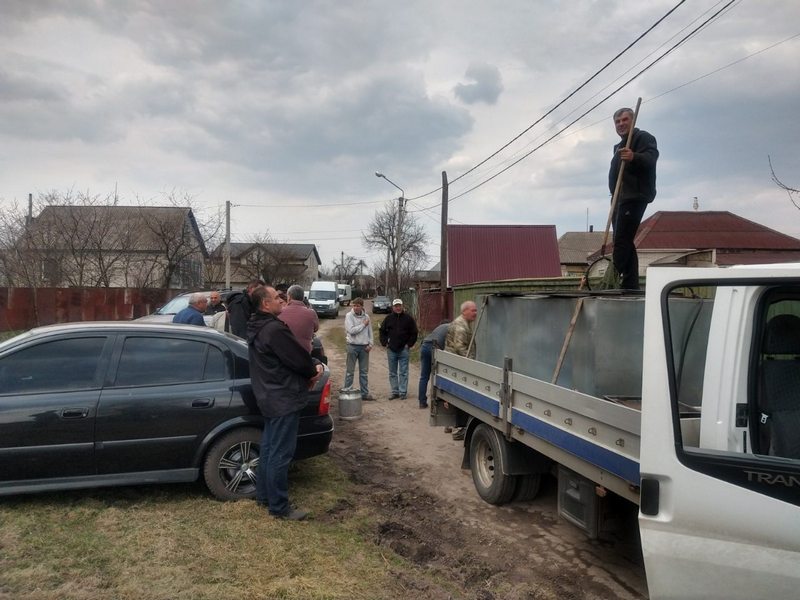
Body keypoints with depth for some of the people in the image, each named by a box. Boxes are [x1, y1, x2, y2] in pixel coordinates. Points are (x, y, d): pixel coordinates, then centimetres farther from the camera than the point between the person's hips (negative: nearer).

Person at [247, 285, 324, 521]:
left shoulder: (257, 327, 9)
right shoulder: (275, 329, -24)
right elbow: (299, 359, -21)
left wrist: (312, 367, 1)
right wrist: (314, 371, 0)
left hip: (269, 397, 11)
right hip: (284, 399, -11)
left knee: (269, 447, 20)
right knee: (280, 454, -2)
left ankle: (264, 495, 32)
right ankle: (279, 507, 8)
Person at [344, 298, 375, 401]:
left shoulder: (366, 316, 6)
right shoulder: (349, 316, -6)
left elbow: (370, 331, 11)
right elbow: (351, 330, -18)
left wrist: (370, 344, 0)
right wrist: (363, 324, -11)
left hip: (364, 347, 4)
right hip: (353, 346, -4)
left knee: (364, 372, 10)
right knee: (350, 371, 2)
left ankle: (365, 393, 17)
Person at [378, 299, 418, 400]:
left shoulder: (408, 318, -1)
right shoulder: (388, 318, 5)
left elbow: (414, 333, 3)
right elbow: (382, 331, 14)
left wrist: (409, 344, -3)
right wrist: (385, 343, 5)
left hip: (403, 349, -3)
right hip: (391, 350, 3)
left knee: (403, 372, 0)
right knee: (392, 373, 8)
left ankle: (403, 392, 6)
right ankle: (395, 392, 16)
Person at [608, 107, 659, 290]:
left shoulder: (644, 137, -1)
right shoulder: (619, 146, 28)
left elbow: (650, 158, -20)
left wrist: (634, 157, -41)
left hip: (634, 197, -10)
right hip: (621, 199, 10)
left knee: (621, 241, -18)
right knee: (624, 243, 9)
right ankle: (631, 284, 12)